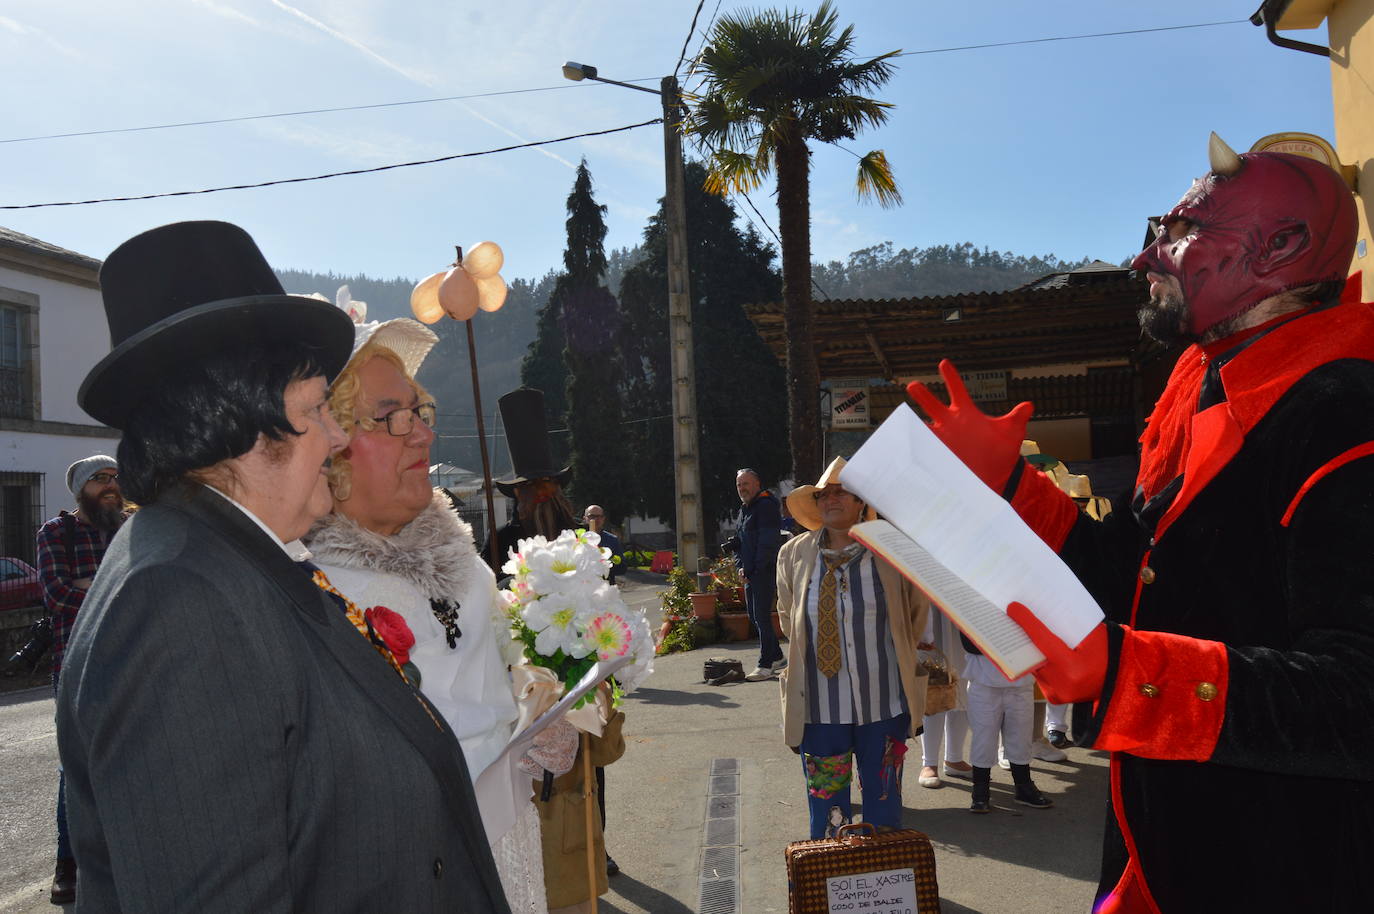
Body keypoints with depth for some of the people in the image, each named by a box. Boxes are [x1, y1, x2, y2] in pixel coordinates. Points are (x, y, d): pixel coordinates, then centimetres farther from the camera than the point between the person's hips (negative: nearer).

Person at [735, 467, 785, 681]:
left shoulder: (766, 506, -11)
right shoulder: (744, 509, 18)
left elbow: (768, 543, -18)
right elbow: (738, 541, 23)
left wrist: (753, 569, -16)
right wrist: (740, 566, 7)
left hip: (764, 572, -10)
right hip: (749, 573, 10)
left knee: (762, 617, -8)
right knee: (754, 616, 14)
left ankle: (765, 665, -2)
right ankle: (777, 657, 26)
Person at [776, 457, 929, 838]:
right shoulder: (793, 555, 2)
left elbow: (916, 613, 11)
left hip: (883, 704, -1)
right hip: (819, 707, 1)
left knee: (884, 806, 12)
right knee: (825, 806, 10)